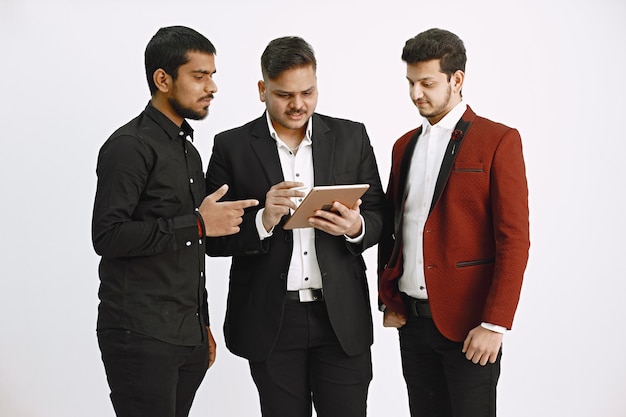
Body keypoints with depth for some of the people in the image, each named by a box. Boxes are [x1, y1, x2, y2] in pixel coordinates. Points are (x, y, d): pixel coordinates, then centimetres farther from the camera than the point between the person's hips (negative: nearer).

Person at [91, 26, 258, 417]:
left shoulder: (188, 151, 18)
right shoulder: (130, 146, -9)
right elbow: (108, 236, -19)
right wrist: (197, 224, -19)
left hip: (188, 337, 8)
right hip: (141, 337, -8)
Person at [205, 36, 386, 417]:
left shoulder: (352, 137, 5)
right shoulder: (232, 146, 0)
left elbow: (379, 217, 7)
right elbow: (215, 238, -2)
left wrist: (355, 227, -15)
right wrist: (263, 222, -20)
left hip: (341, 317, 1)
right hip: (270, 321, -1)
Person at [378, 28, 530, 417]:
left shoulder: (498, 141, -6)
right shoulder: (405, 145, 13)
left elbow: (514, 240, -11)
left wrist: (494, 325, -17)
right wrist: (388, 299, 9)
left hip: (467, 322, -5)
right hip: (411, 318, 6)